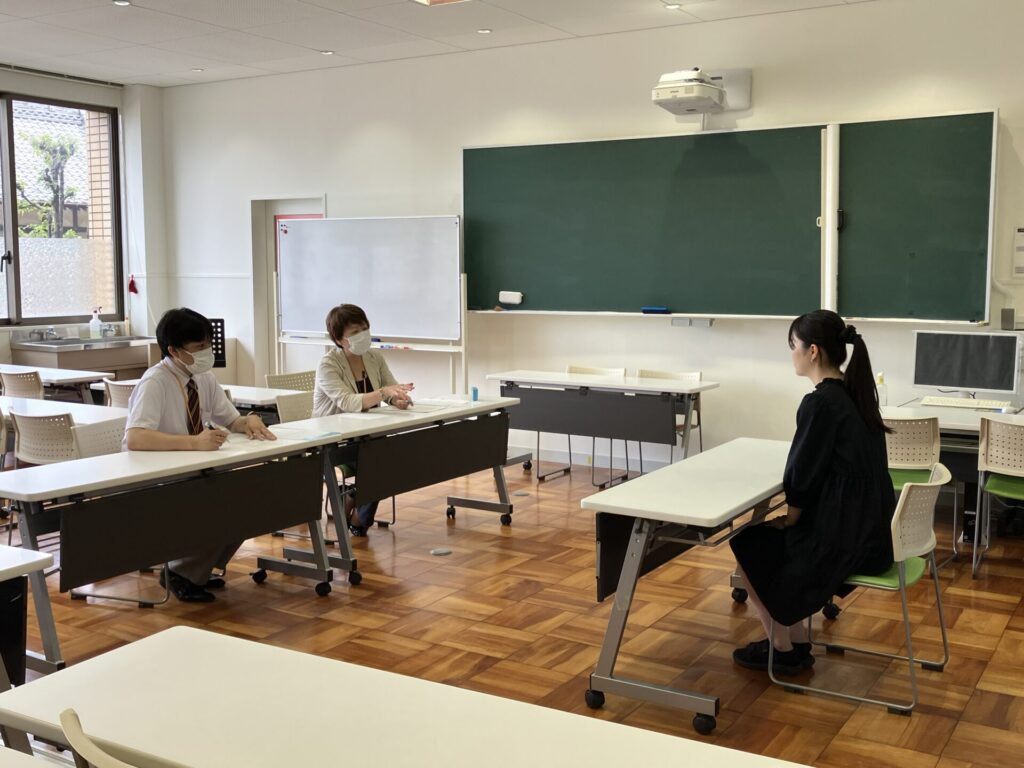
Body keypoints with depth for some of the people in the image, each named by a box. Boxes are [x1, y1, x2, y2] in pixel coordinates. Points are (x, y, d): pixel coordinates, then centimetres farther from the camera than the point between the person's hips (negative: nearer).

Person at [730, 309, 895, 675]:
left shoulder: (820, 403, -20)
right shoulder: (854, 393, 7)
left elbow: (803, 476, -16)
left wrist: (788, 517, 2)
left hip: (845, 539, -8)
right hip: (869, 530, 8)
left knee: (748, 545, 11)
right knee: (771, 537, 23)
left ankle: (783, 648, 21)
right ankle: (796, 642, 25)